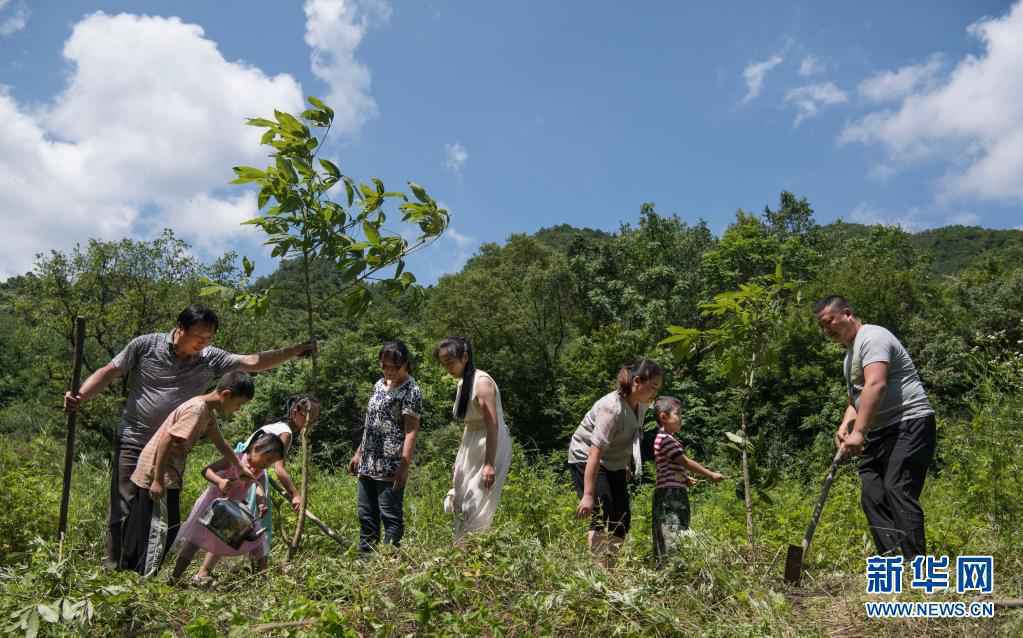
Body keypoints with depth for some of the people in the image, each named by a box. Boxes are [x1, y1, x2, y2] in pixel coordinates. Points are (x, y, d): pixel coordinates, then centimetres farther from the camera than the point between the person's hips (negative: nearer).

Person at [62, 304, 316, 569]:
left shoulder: (210, 359, -2)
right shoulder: (145, 345, -6)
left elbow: (253, 362, -10)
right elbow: (109, 372, -1)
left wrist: (293, 352, -20)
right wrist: (80, 396, -17)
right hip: (132, 442, -3)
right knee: (123, 507, -4)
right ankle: (112, 568, 7)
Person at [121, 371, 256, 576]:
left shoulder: (208, 412, 9)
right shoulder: (197, 408, -21)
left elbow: (220, 444, 23)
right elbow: (166, 440, -25)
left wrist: (240, 468, 31)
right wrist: (158, 480, -23)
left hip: (165, 475, 10)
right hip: (156, 474, -10)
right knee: (160, 528, -4)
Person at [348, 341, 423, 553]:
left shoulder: (410, 391, -11)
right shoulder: (380, 384, 13)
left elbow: (411, 431, -17)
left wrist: (404, 466, -24)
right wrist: (359, 452, 20)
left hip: (390, 467, -8)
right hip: (368, 464, 8)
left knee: (390, 516, -2)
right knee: (366, 514, 14)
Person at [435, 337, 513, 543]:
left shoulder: (481, 382, -17)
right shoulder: (463, 382, 9)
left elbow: (493, 425, -23)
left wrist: (489, 464, -27)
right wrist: (459, 461, 14)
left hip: (491, 448, -9)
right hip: (472, 449, 9)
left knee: (477, 508, -6)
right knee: (461, 503, 9)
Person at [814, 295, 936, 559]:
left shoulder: (872, 338, -10)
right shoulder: (850, 353, 22)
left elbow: (875, 385, -25)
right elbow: (856, 398, 25)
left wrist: (858, 432, -30)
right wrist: (845, 426, 4)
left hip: (909, 423, -10)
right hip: (880, 432, 10)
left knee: (898, 490, -19)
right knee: (871, 495, 0)